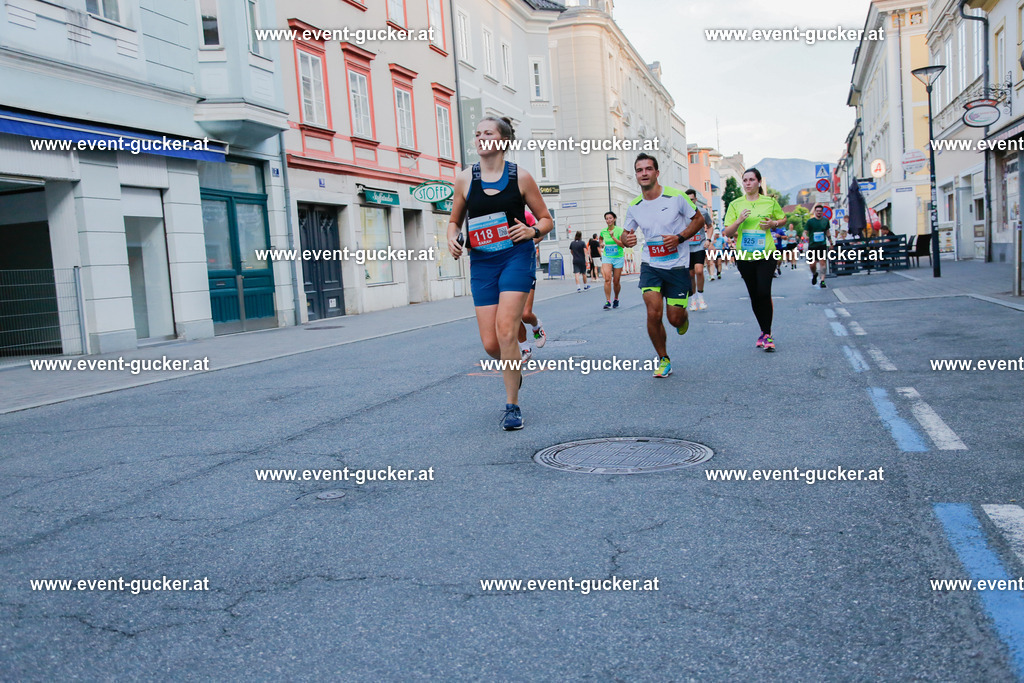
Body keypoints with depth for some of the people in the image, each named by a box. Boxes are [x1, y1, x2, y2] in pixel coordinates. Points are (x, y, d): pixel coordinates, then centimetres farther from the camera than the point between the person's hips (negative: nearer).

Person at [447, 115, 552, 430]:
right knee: (490, 344, -2)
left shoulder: (521, 176, 0)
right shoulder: (464, 179, 6)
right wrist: (452, 238, -4)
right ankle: (515, 367, 35)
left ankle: (512, 406, -4)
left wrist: (533, 231, -13)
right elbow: (454, 220, 18)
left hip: (516, 256, -3)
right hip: (482, 263, 3)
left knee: (505, 330, -18)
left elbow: (546, 219, 8)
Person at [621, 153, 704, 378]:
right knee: (653, 313, -15)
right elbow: (626, 234, 13)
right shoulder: (634, 207, 0)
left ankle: (683, 317, 41)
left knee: (675, 319, 0)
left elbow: (699, 219, 2)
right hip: (650, 265, 2)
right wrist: (626, 239, -13)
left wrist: (680, 237, -15)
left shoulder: (676, 197, -9)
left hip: (677, 265, -2)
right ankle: (663, 360, 6)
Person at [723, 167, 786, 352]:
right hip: (744, 256, 2)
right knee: (754, 296, 8)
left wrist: (773, 223, -4)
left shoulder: (770, 202, 3)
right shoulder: (735, 204, 4)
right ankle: (764, 331, 24)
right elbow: (727, 233, 2)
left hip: (766, 254, -2)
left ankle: (767, 334, -3)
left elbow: (783, 219, 18)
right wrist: (739, 221, -16)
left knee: (764, 292, -15)